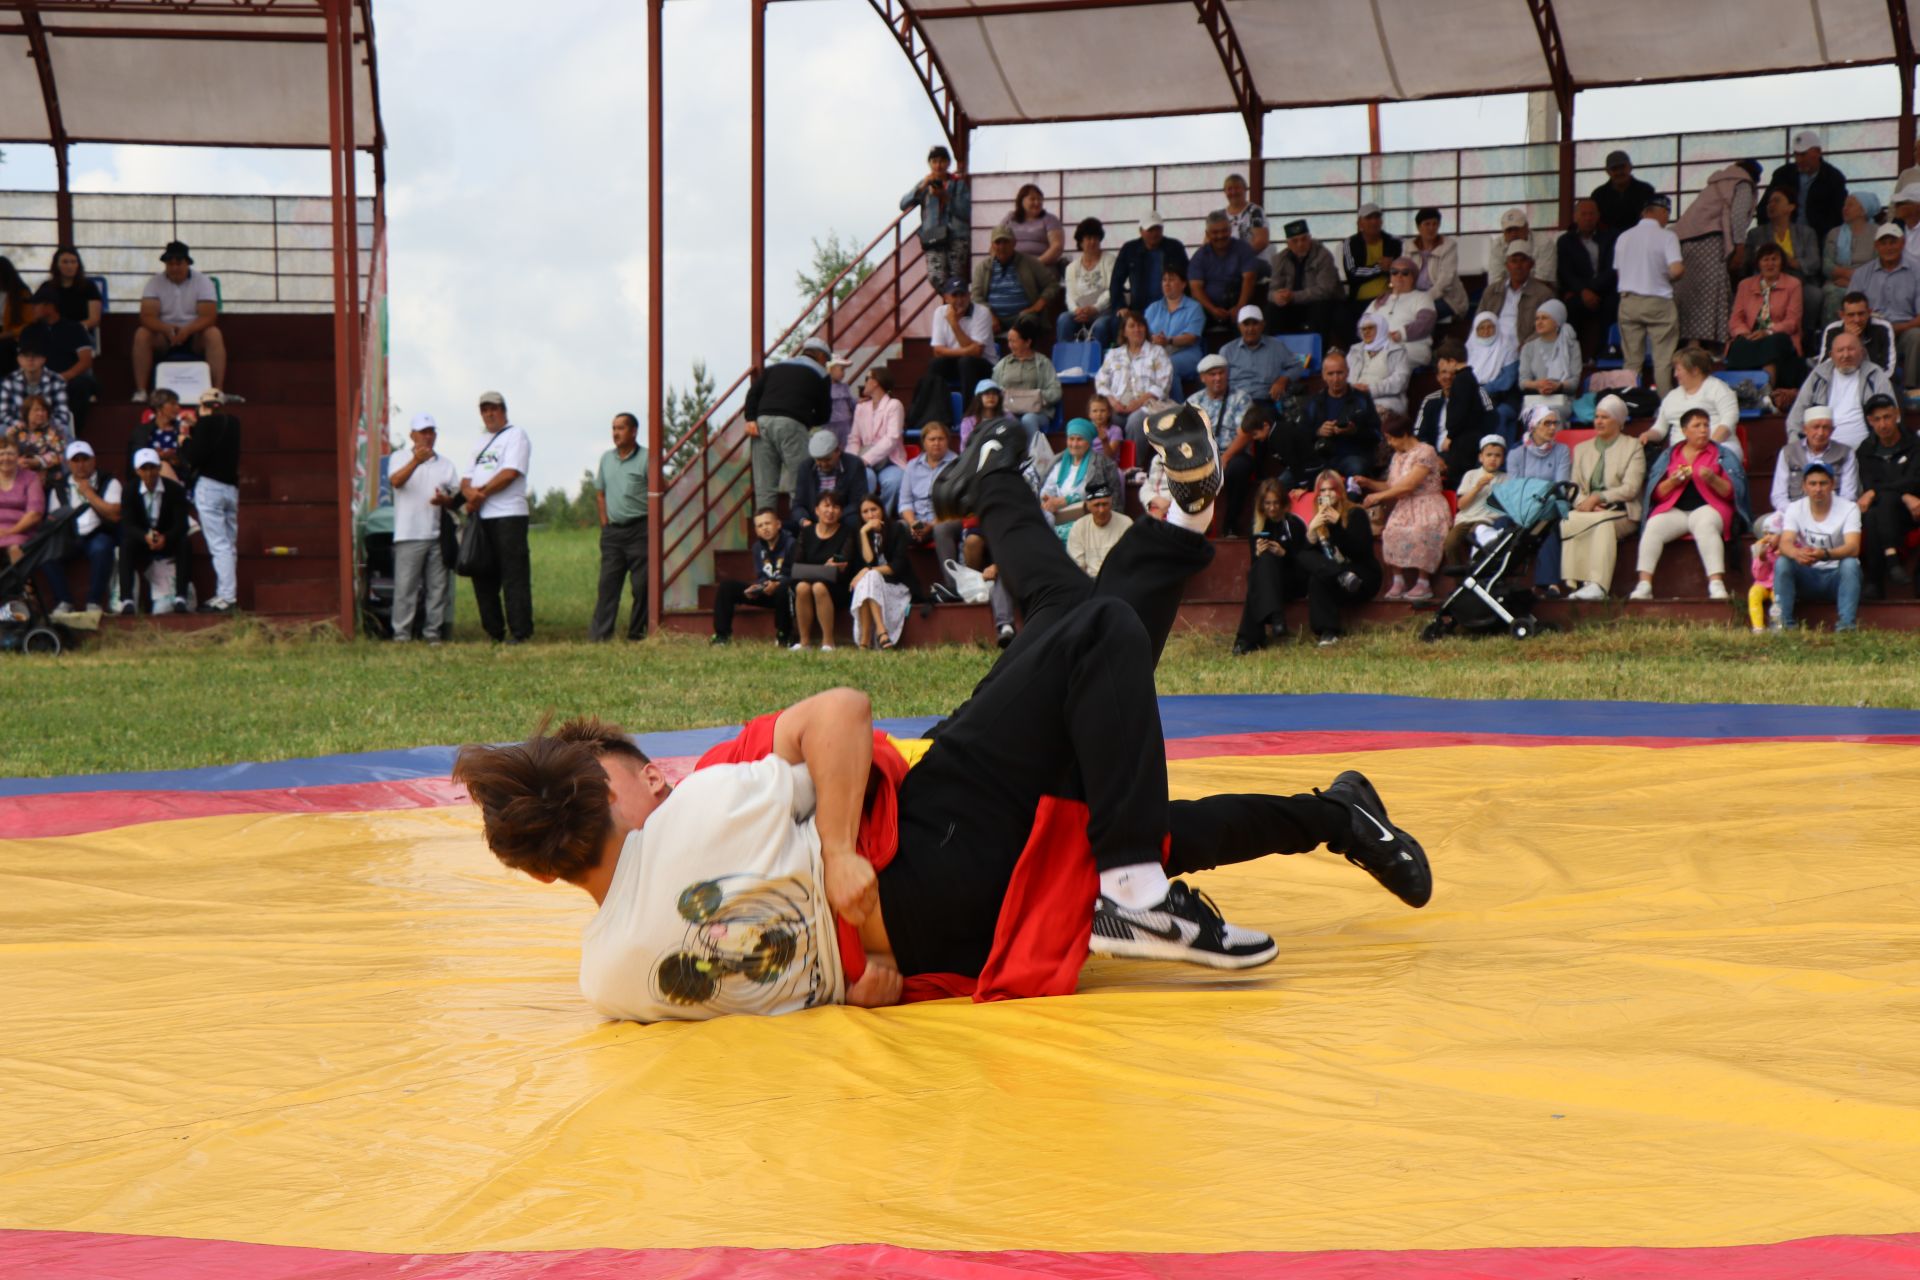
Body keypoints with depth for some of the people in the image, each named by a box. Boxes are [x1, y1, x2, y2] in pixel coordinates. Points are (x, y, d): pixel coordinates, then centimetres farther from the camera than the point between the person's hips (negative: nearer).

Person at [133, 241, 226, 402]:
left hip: (194, 336, -1)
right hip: (163, 338, 1)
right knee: (141, 334, -28)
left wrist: (187, 330, -33)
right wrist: (167, 329, -33)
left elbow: (209, 316, -14)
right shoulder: (154, 283, -1)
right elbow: (147, 316, -12)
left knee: (214, 334, -32)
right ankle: (140, 391, -27)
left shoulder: (202, 282, -4)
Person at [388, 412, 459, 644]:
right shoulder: (401, 459, 7)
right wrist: (416, 461, -31)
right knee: (405, 586, -5)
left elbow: (457, 498, 16)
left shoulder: (446, 464, 17)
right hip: (409, 536, -4)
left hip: (438, 535, 4)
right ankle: (401, 635, -3)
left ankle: (433, 633, 9)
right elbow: (395, 481, -15)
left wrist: (444, 500, -8)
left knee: (438, 587, 3)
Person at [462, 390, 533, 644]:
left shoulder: (516, 435, 1)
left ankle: (520, 632, -10)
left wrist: (481, 493, -9)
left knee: (514, 576, -9)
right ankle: (493, 633, 12)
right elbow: (466, 481, 18)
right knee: (483, 577, 7)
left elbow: (510, 473, -13)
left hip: (508, 515, -8)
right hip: (480, 518, 8)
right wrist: (470, 492, -6)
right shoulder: (482, 443, 25)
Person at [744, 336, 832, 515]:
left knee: (764, 486, 4)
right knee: (799, 481, -3)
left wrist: (750, 418, 6)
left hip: (763, 420, 4)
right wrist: (809, 423, 34)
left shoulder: (775, 366, 28)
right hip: (791, 424, -4)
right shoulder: (819, 373, 16)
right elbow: (824, 413, 16)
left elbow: (753, 392, 15)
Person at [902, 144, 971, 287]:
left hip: (957, 237, -1)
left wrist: (945, 197, -11)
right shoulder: (925, 184, 18)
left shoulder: (959, 183, 11)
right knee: (936, 278, -19)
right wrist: (922, 187, -7)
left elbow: (966, 211, -2)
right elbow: (904, 205, 5)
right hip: (933, 238, 1)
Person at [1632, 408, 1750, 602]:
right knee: (1653, 526, -28)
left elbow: (1734, 492, 4)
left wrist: (1712, 479, -14)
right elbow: (1656, 493, 11)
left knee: (1705, 524, -36)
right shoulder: (1669, 455, 19)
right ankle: (1644, 586, -36)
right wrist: (1673, 482, -8)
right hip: (1674, 510, 2)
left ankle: (1717, 585, -47)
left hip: (1707, 508, -2)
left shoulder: (1722, 454, 14)